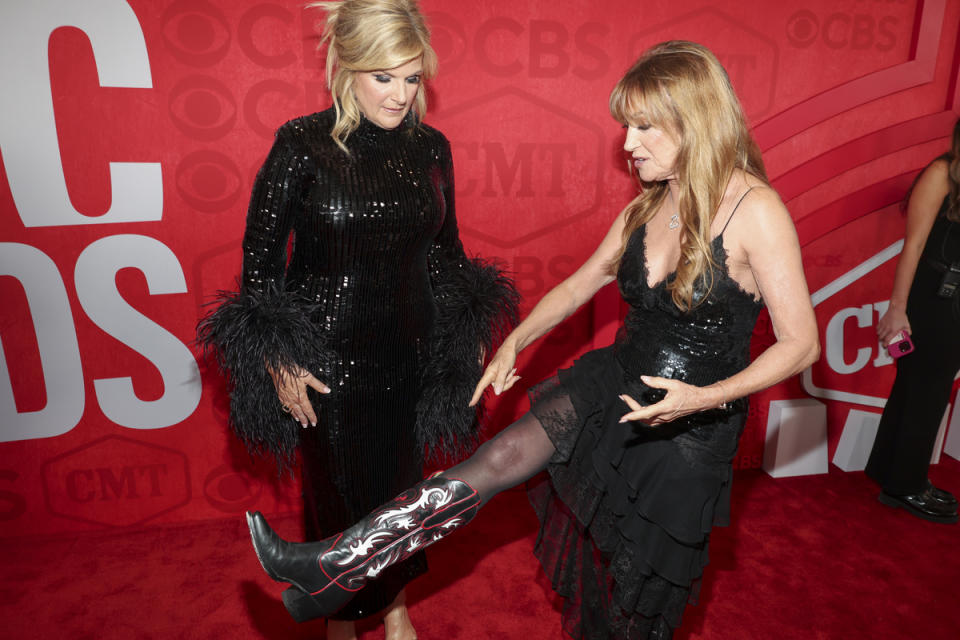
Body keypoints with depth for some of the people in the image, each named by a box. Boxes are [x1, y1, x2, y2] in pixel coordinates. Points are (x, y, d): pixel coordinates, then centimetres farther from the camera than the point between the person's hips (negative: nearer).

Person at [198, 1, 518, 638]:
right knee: (340, 488, 13)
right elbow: (260, 255, -6)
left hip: (408, 351, 4)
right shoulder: (302, 144, -11)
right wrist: (280, 359, -9)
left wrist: (467, 334, 8)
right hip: (328, 355, -3)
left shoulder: (431, 147, 1)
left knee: (400, 483, 18)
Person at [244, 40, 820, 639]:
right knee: (496, 460, -12)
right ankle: (333, 569, -9)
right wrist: (515, 342, 5)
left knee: (641, 590, 14)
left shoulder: (754, 209, -17)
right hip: (614, 384, 5)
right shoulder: (646, 208, 3)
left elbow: (801, 342, -16)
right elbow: (580, 283, 13)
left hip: (691, 427, -4)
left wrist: (706, 398, -29)